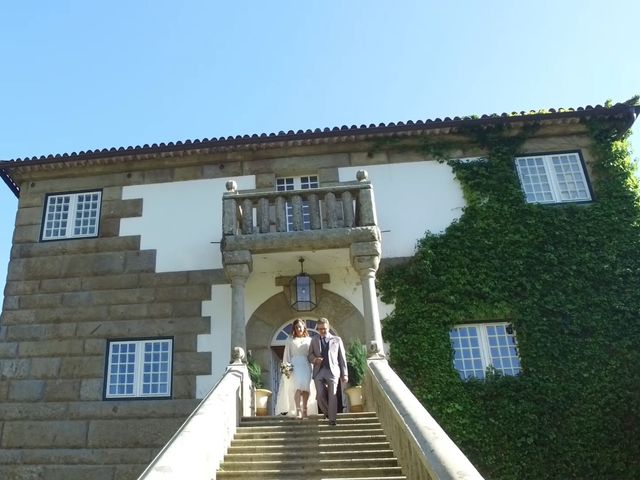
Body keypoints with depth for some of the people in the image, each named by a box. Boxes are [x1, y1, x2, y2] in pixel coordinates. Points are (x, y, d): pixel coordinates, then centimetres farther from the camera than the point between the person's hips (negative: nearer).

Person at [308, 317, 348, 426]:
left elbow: (342, 358, 8)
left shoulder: (337, 340, 9)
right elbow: (310, 355, 14)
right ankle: (326, 412, 21)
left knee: (332, 396, -5)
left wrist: (344, 374, 3)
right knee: (320, 395, -5)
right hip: (319, 371, 2)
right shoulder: (314, 340, 14)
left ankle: (332, 419, 3)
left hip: (332, 371, -1)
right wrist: (315, 359, -10)